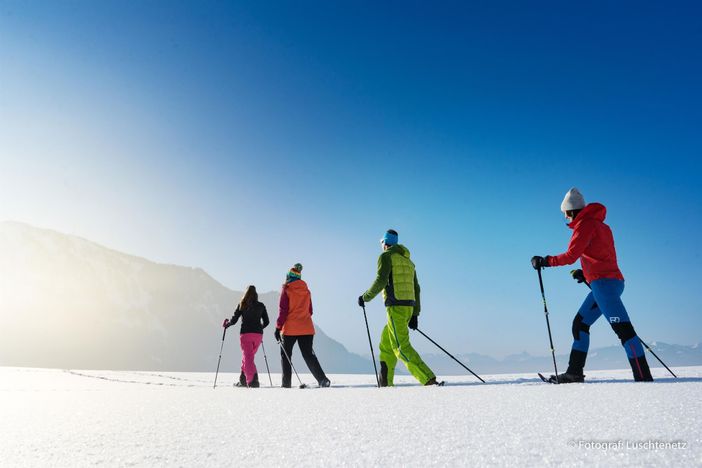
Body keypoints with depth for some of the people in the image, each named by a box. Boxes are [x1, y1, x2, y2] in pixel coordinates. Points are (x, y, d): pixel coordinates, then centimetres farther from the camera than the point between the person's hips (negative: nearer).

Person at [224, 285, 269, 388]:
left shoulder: (242, 305, 0)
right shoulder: (261, 306, 7)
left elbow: (234, 320, 1)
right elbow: (266, 322, 11)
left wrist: (226, 324, 21)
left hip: (245, 334, -3)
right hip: (258, 334, 3)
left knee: (247, 357, -4)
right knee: (248, 356, 19)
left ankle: (253, 380, -21)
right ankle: (243, 380, 25)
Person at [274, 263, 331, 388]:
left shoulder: (286, 290, -6)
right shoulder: (306, 290, 10)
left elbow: (282, 311, -10)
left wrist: (278, 327, -6)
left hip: (290, 329, -4)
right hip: (307, 329, 5)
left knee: (285, 355, 9)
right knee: (309, 355, 9)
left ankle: (286, 383, 5)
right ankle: (322, 379, -3)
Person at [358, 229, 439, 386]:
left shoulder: (386, 256, -1)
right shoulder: (408, 261, 22)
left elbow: (381, 281, -15)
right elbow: (416, 288, 19)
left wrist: (365, 297, -2)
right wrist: (415, 314, 20)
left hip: (396, 306, -8)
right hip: (409, 306, 8)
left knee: (401, 347, -8)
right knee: (386, 343, 16)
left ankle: (428, 379, -16)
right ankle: (385, 383, 16)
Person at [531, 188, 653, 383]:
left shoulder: (585, 224, -6)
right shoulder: (600, 225, 22)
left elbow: (571, 255, -13)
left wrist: (545, 261, -3)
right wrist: (586, 273, 25)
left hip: (603, 282, -10)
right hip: (611, 281, 10)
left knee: (623, 328, -12)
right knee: (580, 323, 13)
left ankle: (644, 377, -13)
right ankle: (574, 372, 16)